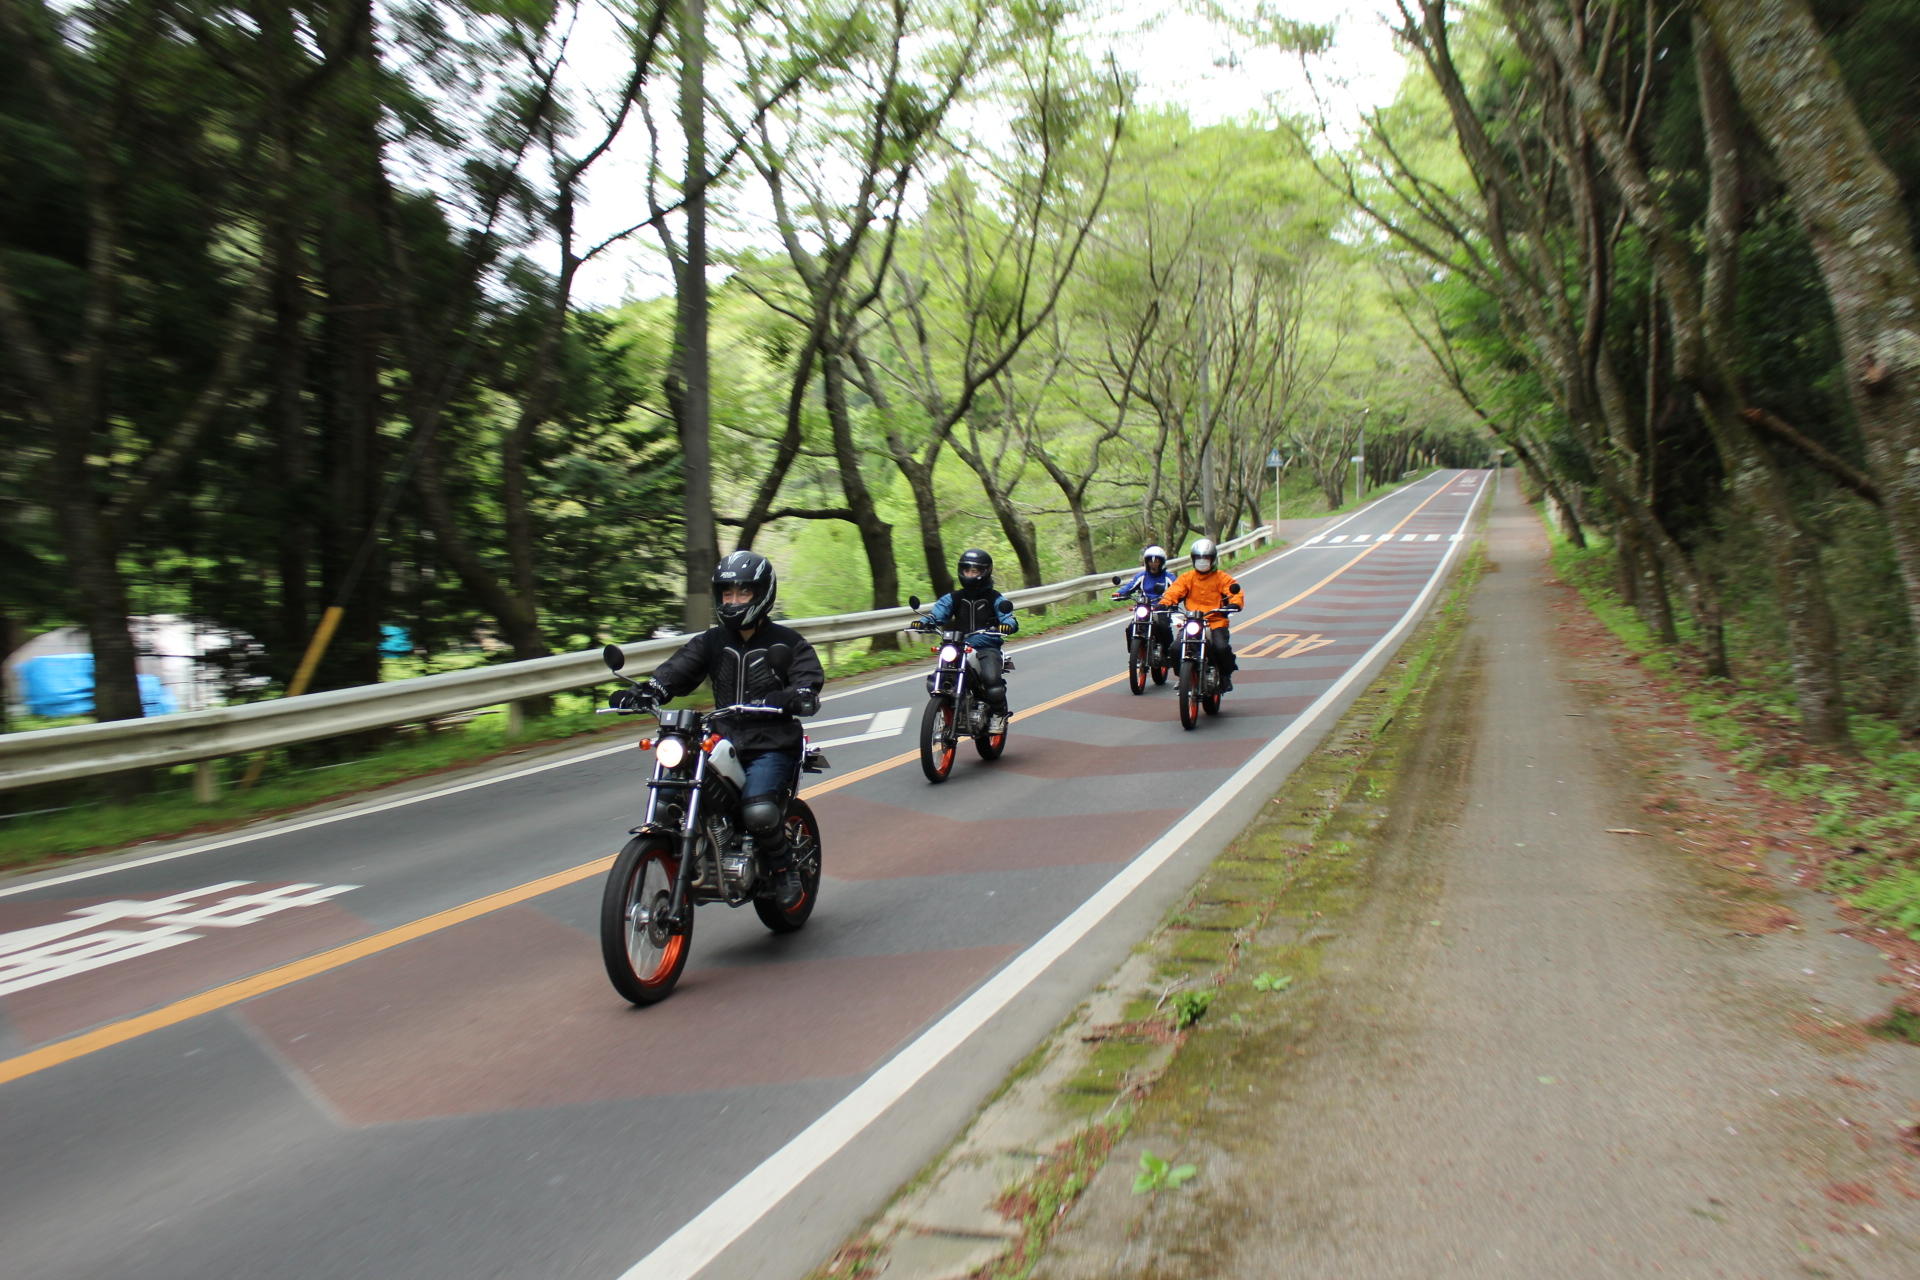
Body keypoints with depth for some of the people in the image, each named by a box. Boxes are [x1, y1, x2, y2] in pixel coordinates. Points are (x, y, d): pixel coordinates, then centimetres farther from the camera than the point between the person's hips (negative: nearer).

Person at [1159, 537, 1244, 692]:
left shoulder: (1222, 577, 8)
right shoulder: (1187, 577, 13)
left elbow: (1235, 592, -4)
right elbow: (1174, 591, 1)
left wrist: (1234, 603, -28)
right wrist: (1164, 604, -20)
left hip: (1216, 622, -2)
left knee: (1221, 648, -28)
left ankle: (1226, 675, 3)